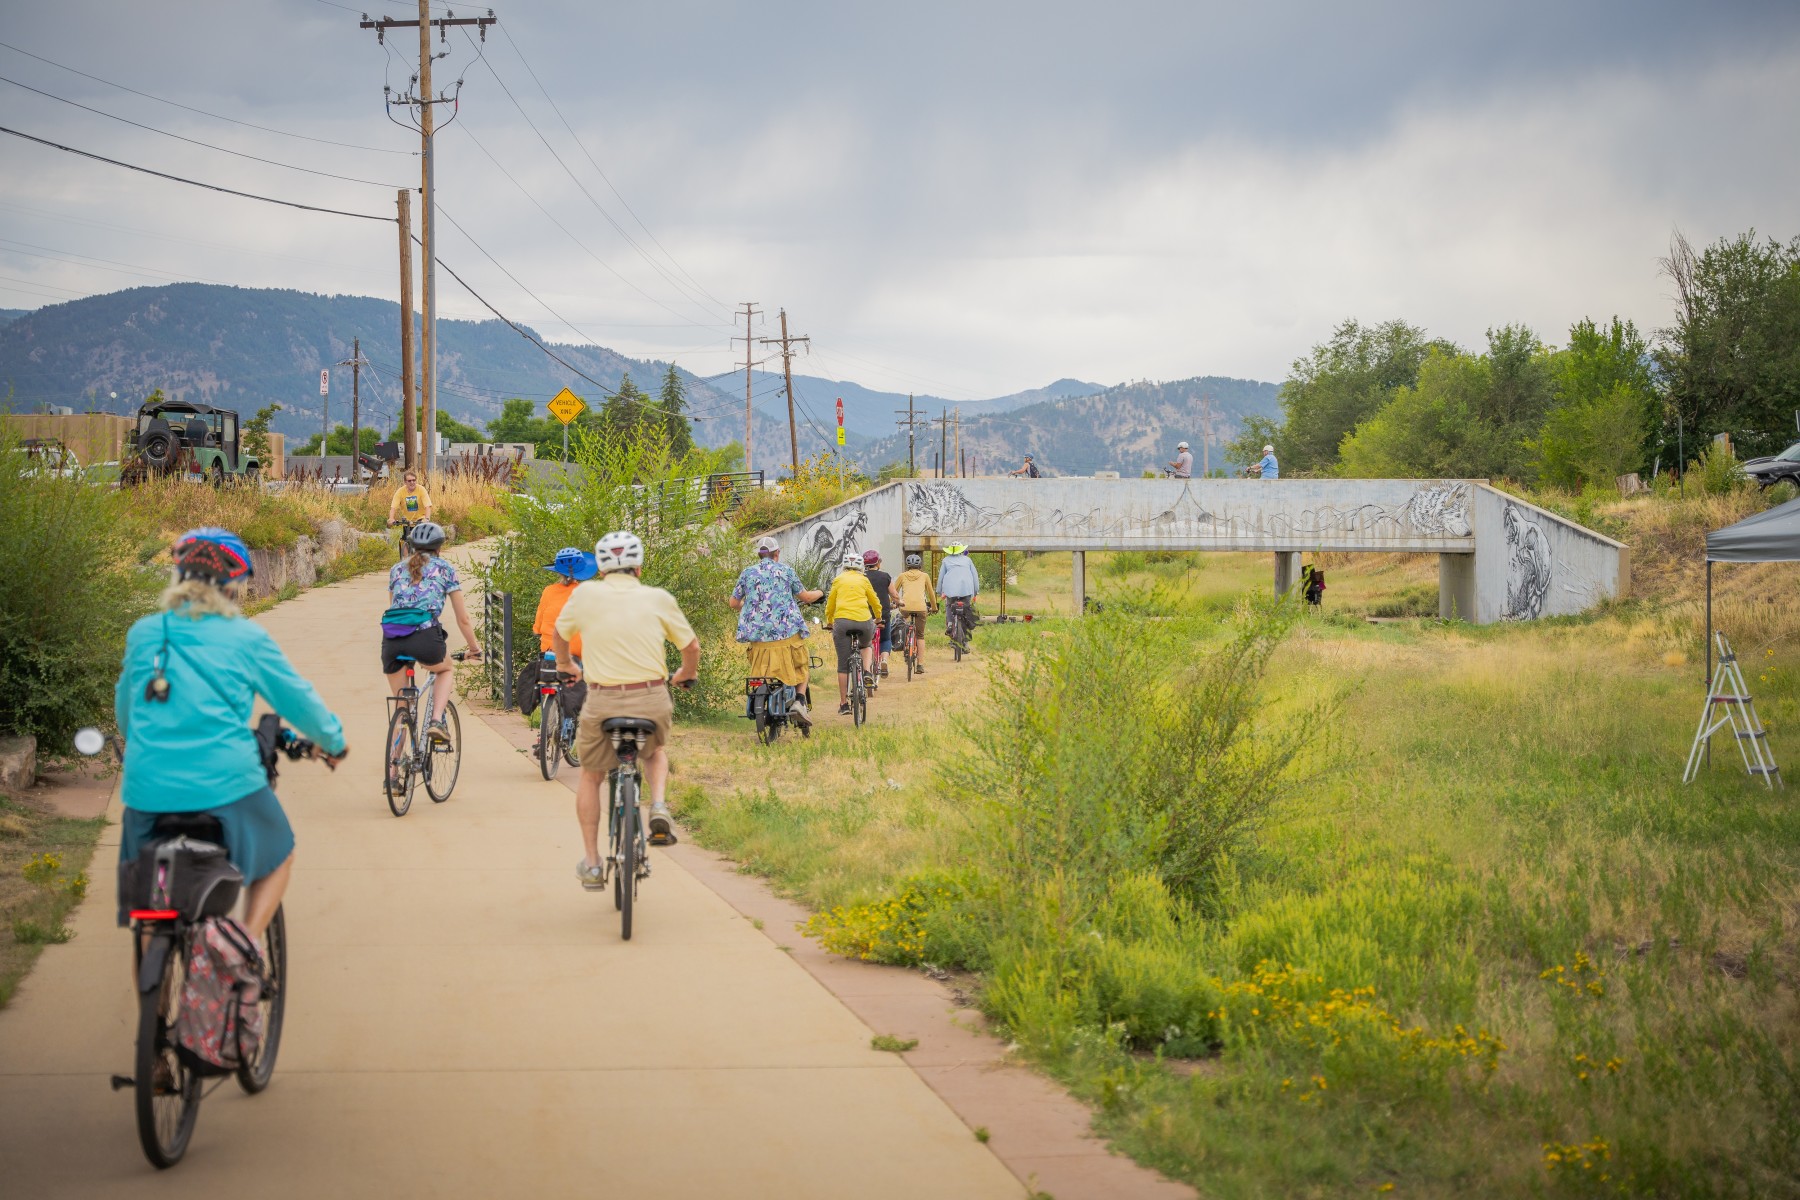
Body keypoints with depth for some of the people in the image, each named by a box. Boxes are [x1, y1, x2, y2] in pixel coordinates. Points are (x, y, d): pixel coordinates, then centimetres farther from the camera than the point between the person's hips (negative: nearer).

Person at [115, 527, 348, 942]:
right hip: (226, 785, -3)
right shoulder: (246, 638, -1)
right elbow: (297, 698, 9)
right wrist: (333, 741, 28)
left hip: (148, 788, 3)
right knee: (278, 855, 23)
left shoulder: (142, 635, 8)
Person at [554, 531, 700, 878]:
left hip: (602, 701, 0)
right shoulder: (659, 599, 3)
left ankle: (591, 862, 19)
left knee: (591, 775, 22)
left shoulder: (586, 594, 4)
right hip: (653, 700, 0)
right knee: (655, 752, 32)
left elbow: (561, 633, 22)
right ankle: (658, 806, 4)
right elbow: (691, 646, 13)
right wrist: (686, 674, 35)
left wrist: (564, 664, 44)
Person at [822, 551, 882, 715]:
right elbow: (875, 602, 25)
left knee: (843, 665, 4)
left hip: (842, 620, -1)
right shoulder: (863, 580, 16)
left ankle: (843, 704, 3)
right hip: (864, 621, 1)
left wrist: (829, 622, 35)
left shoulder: (838, 580, 15)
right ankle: (866, 672, 10)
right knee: (867, 644, 35)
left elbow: (830, 604, 18)